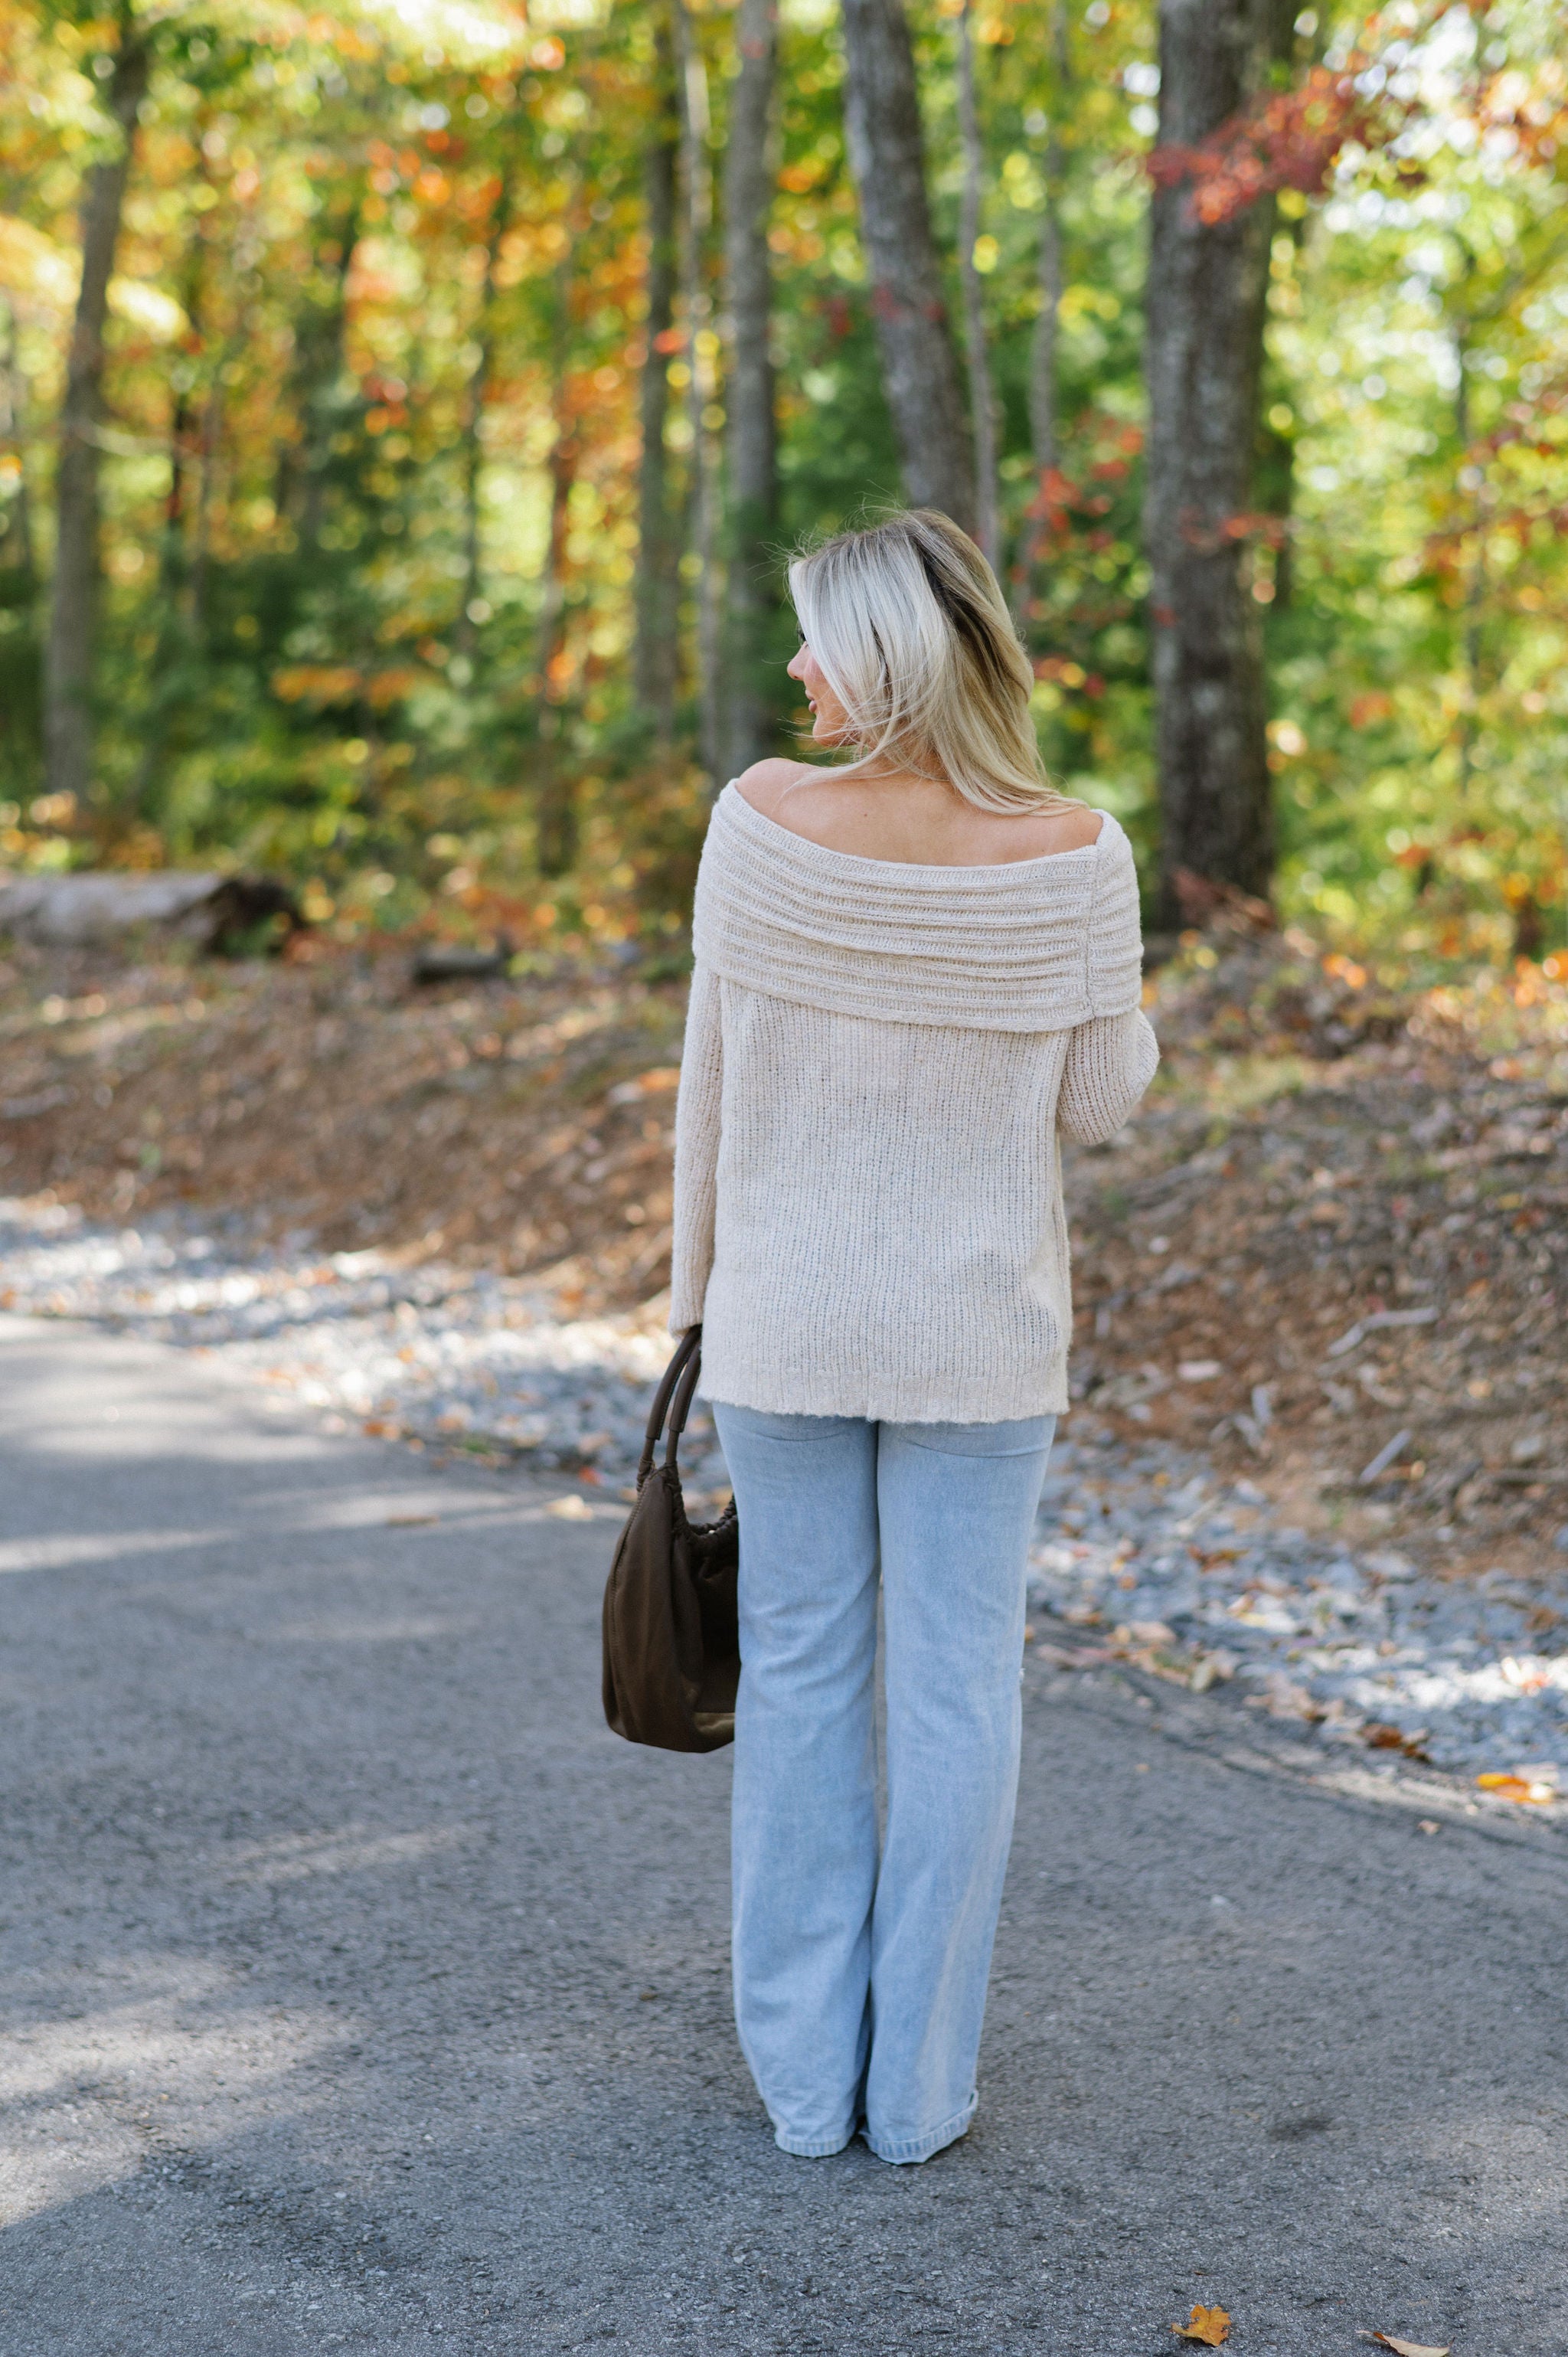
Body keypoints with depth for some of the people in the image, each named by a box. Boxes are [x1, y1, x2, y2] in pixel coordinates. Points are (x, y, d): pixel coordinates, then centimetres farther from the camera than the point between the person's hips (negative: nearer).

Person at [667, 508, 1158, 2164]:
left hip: (787, 1313, 1)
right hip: (977, 1330, 0)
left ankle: (805, 2074, 20)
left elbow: (713, 1069, -4)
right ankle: (920, 2085, 17)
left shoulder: (764, 822, -13)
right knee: (957, 1685, 10)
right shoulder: (1071, 856, -13)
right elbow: (1102, 1100, -4)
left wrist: (699, 1282, 9)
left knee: (800, 1672, 12)